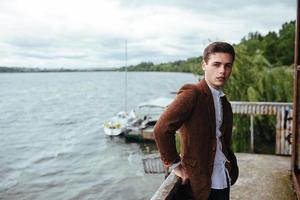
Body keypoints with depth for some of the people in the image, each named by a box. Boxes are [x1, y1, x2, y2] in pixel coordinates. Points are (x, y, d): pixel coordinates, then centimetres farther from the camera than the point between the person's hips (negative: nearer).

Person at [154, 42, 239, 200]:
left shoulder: (224, 103, 9)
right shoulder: (192, 93, -17)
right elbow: (161, 129, -26)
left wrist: (230, 166, 8)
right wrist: (175, 165, -18)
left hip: (224, 181, 7)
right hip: (198, 181, -7)